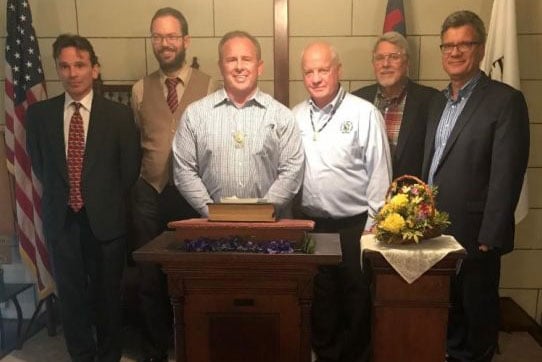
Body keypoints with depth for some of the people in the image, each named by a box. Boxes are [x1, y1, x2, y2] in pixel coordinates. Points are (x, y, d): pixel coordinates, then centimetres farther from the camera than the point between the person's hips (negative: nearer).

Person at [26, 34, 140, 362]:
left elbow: (130, 169, 0)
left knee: (107, 294, 12)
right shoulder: (39, 114, 2)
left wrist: (106, 202, 2)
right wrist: (61, 195, 8)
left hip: (105, 218, -2)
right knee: (70, 294, 13)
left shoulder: (119, 115, -5)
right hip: (61, 218, 2)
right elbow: (39, 165, 12)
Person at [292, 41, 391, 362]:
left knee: (355, 295, 10)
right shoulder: (296, 116, 6)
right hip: (311, 223, 4)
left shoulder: (364, 113, -8)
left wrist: (372, 223, -9)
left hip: (354, 224, -4)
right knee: (320, 294, 16)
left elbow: (380, 171, -8)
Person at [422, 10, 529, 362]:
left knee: (477, 313, 13)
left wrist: (489, 238, -17)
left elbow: (506, 176, -16)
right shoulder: (439, 102, 11)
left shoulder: (506, 100, -11)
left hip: (473, 233, -6)